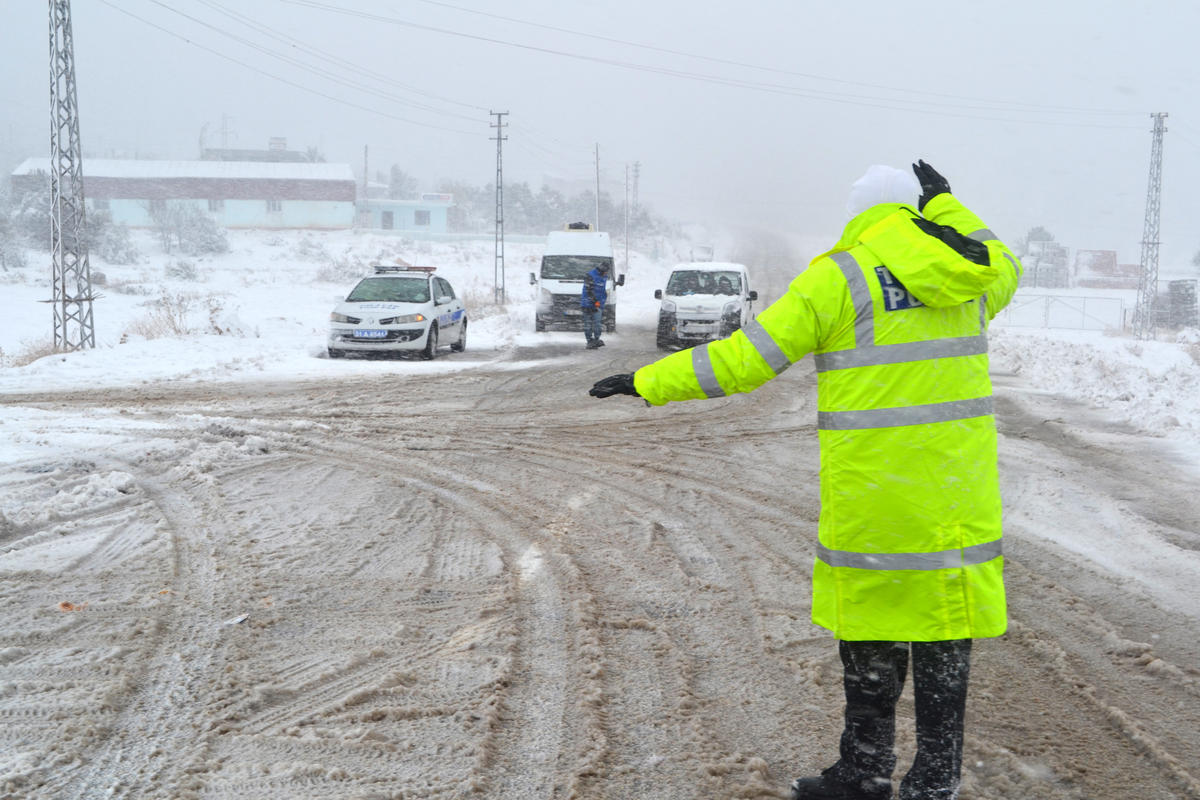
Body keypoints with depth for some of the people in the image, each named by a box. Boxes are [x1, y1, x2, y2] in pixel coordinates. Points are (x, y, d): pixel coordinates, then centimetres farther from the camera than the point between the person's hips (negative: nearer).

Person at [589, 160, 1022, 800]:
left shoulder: (840, 275, -9)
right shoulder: (968, 275, 6)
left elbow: (746, 357, -9)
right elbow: (1005, 269, 32)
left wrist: (650, 382, -1)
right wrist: (946, 206, 34)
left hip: (872, 491, -4)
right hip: (958, 495, 5)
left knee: (869, 635, 9)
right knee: (943, 634, 10)